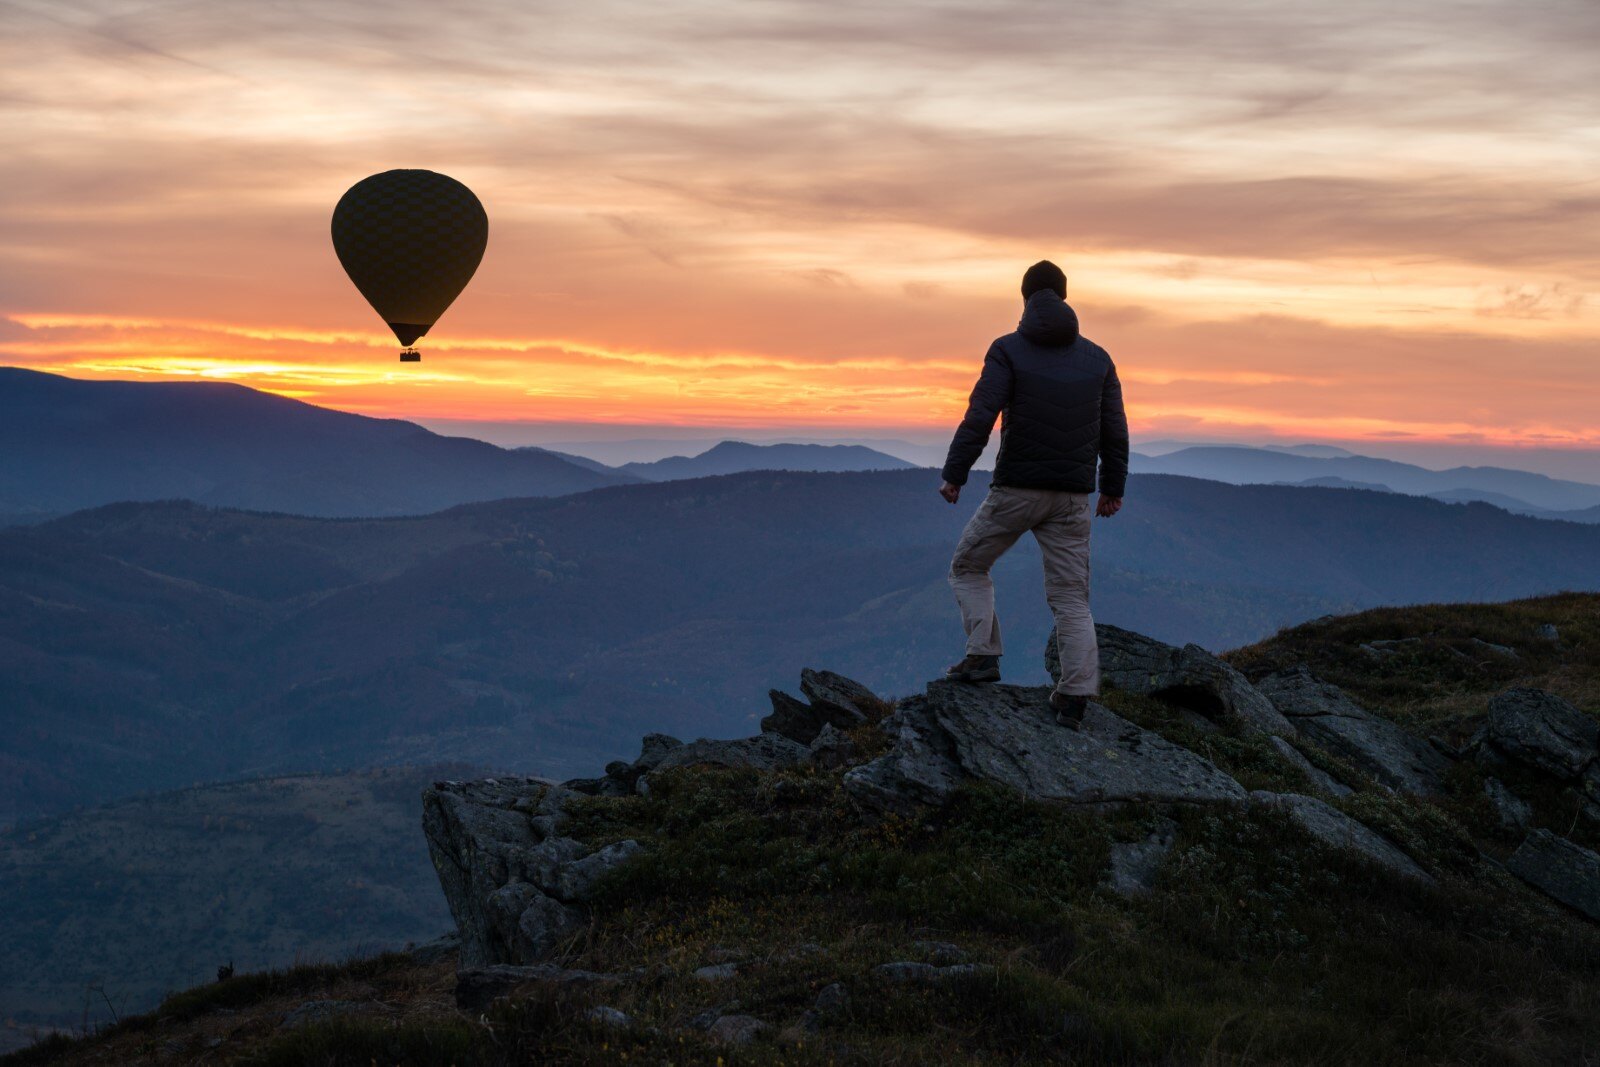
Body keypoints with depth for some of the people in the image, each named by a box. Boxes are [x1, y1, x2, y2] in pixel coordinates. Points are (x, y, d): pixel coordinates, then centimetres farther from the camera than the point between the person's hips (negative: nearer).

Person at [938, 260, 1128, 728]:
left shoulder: (1008, 350, -3)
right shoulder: (1097, 357, 8)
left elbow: (980, 416, -14)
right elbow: (1115, 430, 9)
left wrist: (953, 475, -11)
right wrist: (1113, 487, 20)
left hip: (1016, 490, -3)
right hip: (1072, 497, 3)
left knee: (969, 567, 18)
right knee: (1071, 597, 7)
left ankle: (983, 654, 4)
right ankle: (1075, 696, -2)